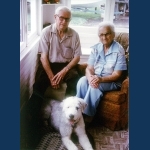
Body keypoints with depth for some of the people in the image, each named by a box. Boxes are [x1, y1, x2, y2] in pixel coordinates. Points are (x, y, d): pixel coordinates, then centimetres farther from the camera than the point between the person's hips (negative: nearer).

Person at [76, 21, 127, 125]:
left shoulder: (119, 50, -12)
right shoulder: (95, 48, 3)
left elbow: (117, 75, -15)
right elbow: (89, 68, -1)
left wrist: (101, 79, -30)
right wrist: (90, 77, -25)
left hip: (112, 82, -4)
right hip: (95, 78, 4)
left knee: (95, 86, -32)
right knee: (82, 81, -26)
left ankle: (88, 116, -22)